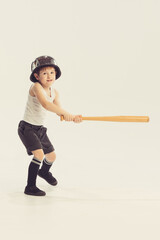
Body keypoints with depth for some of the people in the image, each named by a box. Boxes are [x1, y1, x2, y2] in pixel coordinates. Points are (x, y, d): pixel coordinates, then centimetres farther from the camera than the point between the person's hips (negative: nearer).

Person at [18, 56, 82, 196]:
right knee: (39, 154, -24)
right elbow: (45, 104, -38)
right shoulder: (36, 87, -21)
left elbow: (59, 111, -10)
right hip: (27, 128, -8)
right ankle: (30, 187, -11)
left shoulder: (55, 92, 1)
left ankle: (44, 172, 53)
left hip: (40, 129, 8)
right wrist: (64, 112, -45)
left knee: (51, 156, 18)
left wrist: (72, 117, -29)